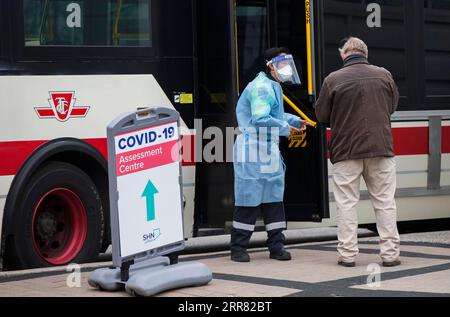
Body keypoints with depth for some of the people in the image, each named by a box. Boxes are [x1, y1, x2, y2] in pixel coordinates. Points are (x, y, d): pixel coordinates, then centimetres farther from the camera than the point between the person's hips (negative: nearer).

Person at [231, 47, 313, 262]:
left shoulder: (273, 87, 18)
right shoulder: (261, 87, -16)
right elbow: (260, 118, -27)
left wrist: (294, 120, 16)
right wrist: (285, 127, -15)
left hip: (269, 150, 10)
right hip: (253, 149, -10)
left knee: (274, 196, 9)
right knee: (249, 197, -5)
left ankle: (276, 245, 14)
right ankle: (238, 248, 3)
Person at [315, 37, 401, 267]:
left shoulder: (333, 80, -7)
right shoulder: (384, 75, 1)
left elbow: (321, 115, 0)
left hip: (346, 150, -2)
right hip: (381, 147, 2)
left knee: (346, 203, 5)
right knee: (385, 202, 8)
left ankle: (347, 254, 5)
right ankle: (390, 253, 9)